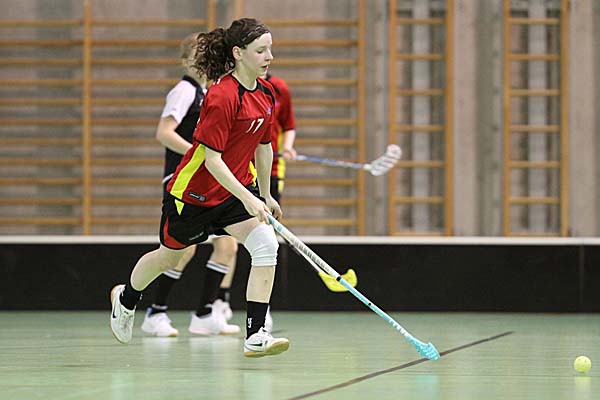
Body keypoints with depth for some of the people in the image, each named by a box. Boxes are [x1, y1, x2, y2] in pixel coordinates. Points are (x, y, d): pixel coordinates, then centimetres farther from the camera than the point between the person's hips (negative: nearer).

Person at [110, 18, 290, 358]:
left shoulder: (266, 93, -3)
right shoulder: (222, 97, -28)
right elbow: (212, 158, -28)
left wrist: (266, 195, 20)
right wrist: (247, 199, -32)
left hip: (237, 187, 6)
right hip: (194, 190, -6)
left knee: (266, 245, -17)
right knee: (170, 255, 16)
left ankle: (256, 336, -17)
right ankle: (126, 298, 48)